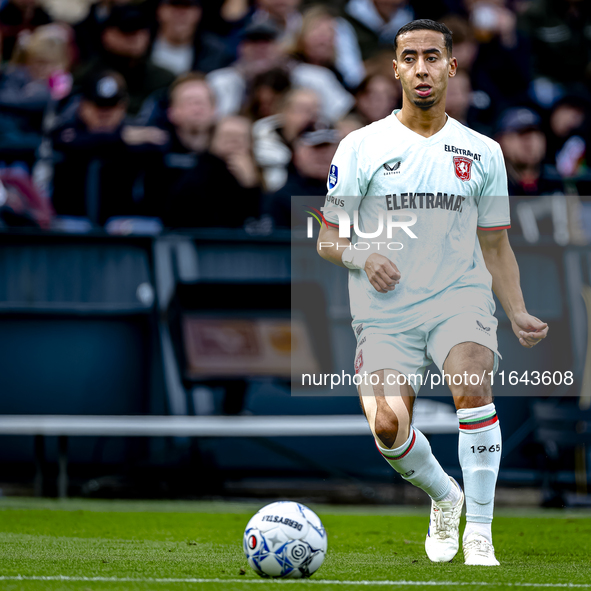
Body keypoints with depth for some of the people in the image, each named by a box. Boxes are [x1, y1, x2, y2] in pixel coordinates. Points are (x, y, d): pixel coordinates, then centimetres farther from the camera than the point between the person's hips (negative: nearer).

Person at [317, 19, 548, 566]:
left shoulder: (482, 152, 10)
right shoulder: (361, 147, 3)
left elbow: (495, 246, 16)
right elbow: (328, 240, 6)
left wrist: (518, 314, 2)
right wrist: (362, 257, -16)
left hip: (461, 300, 0)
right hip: (386, 313, 0)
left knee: (473, 387, -30)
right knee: (387, 427, -20)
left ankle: (479, 536, -19)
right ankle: (444, 495, 15)